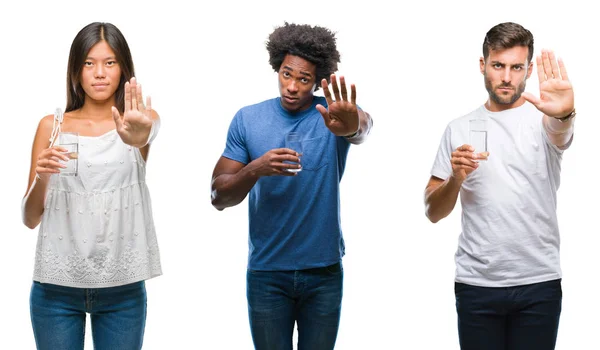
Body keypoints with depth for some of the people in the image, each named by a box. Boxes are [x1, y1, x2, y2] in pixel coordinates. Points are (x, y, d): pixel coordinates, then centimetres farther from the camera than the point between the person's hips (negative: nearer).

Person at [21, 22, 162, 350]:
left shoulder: (138, 120, 1)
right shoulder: (52, 126, 3)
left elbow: (151, 132, -26)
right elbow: (30, 219, 3)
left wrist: (138, 137, -49)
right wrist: (41, 179, -17)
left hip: (123, 287, -1)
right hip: (56, 287, 1)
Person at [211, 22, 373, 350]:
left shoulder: (332, 113, -8)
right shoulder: (247, 120, -4)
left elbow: (364, 125, -32)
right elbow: (219, 197, -6)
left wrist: (352, 125, -57)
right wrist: (255, 169, -26)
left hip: (324, 272, 0)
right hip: (266, 273, 1)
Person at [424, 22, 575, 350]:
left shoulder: (541, 118, 1)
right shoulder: (459, 129, 8)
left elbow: (560, 134, -25)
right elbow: (433, 212, 8)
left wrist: (564, 114, -47)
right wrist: (455, 178, -12)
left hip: (539, 284, -1)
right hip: (476, 283, 2)